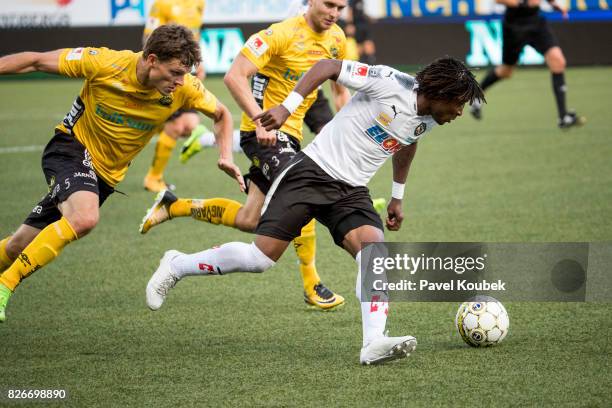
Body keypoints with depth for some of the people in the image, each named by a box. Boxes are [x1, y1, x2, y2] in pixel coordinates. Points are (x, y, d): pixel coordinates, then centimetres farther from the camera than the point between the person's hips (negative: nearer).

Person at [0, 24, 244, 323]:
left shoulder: (184, 89, -14)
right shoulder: (105, 64, -23)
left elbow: (221, 114, 6)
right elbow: (36, 61, -13)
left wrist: (226, 157, -8)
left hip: (107, 173, 4)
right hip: (71, 148, -4)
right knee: (84, 218, -32)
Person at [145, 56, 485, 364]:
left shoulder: (428, 120, 6)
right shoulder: (390, 83, -18)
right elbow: (328, 67, -12)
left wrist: (398, 196, 32)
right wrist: (288, 107, -19)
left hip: (352, 191, 6)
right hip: (313, 171, -6)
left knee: (375, 246, -22)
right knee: (262, 256, -10)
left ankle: (374, 344, -31)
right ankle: (176, 267, 12)